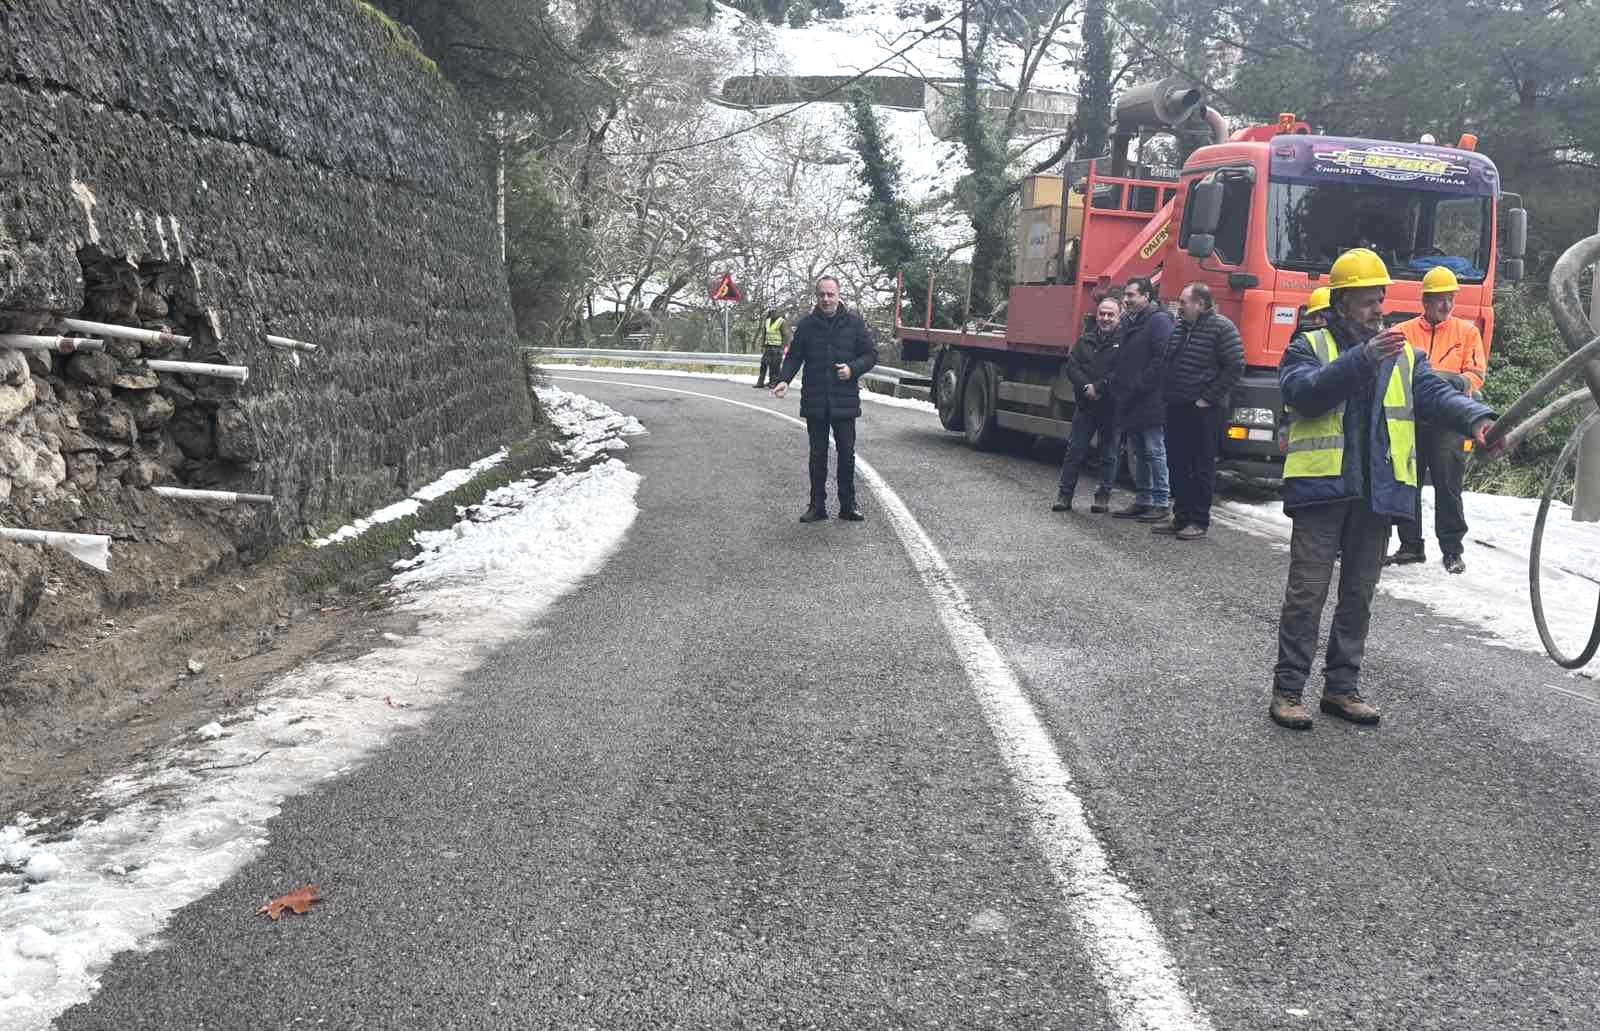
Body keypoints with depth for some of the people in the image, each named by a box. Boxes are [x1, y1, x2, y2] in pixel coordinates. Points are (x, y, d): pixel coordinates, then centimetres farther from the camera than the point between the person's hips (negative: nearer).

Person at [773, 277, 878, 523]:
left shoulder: (854, 323, 0)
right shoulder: (806, 325, 2)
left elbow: (871, 354, 4)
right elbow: (794, 357, 6)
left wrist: (853, 369, -14)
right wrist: (784, 380, -11)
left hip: (845, 401, -1)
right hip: (815, 402, 1)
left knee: (847, 454, 5)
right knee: (817, 456, 9)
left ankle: (848, 505, 16)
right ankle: (817, 505, 17)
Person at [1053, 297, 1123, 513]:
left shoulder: (1124, 341, -3)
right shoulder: (1085, 341, 12)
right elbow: (1071, 366, 2)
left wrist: (1098, 388, -17)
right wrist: (1086, 387, -14)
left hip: (1111, 407, -3)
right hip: (1085, 405, 3)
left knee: (1108, 454, 7)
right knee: (1075, 451, 4)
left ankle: (1103, 497, 15)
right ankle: (1064, 494, 8)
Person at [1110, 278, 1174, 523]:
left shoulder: (1159, 320, -10)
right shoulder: (1130, 321, 18)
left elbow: (1162, 359, -19)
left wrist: (1139, 386, -19)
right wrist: (1118, 386, 11)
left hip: (1150, 402, -9)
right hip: (1130, 402, 9)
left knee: (1154, 452, -6)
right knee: (1138, 453, 13)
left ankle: (1161, 505, -1)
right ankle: (1143, 501, 21)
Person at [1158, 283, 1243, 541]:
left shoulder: (1221, 327, -8)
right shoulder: (1180, 327, 14)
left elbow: (1235, 366, -13)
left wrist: (1209, 398, -13)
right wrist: (1168, 394, 11)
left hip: (1203, 411, -7)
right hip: (1176, 408, 7)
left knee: (1202, 468, -1)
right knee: (1177, 465, 10)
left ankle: (1199, 522, 4)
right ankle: (1181, 517, 19)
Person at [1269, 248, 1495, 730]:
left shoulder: (1403, 355, 16)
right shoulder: (1309, 347, 2)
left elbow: (1436, 393, 1)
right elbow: (1305, 392, -18)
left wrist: (1476, 417, -19)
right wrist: (1362, 358, -28)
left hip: (1379, 492, 5)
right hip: (1322, 487, -5)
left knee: (1358, 595, 11)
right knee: (1307, 592, -3)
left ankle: (1342, 687, 21)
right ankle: (1287, 689, 3)